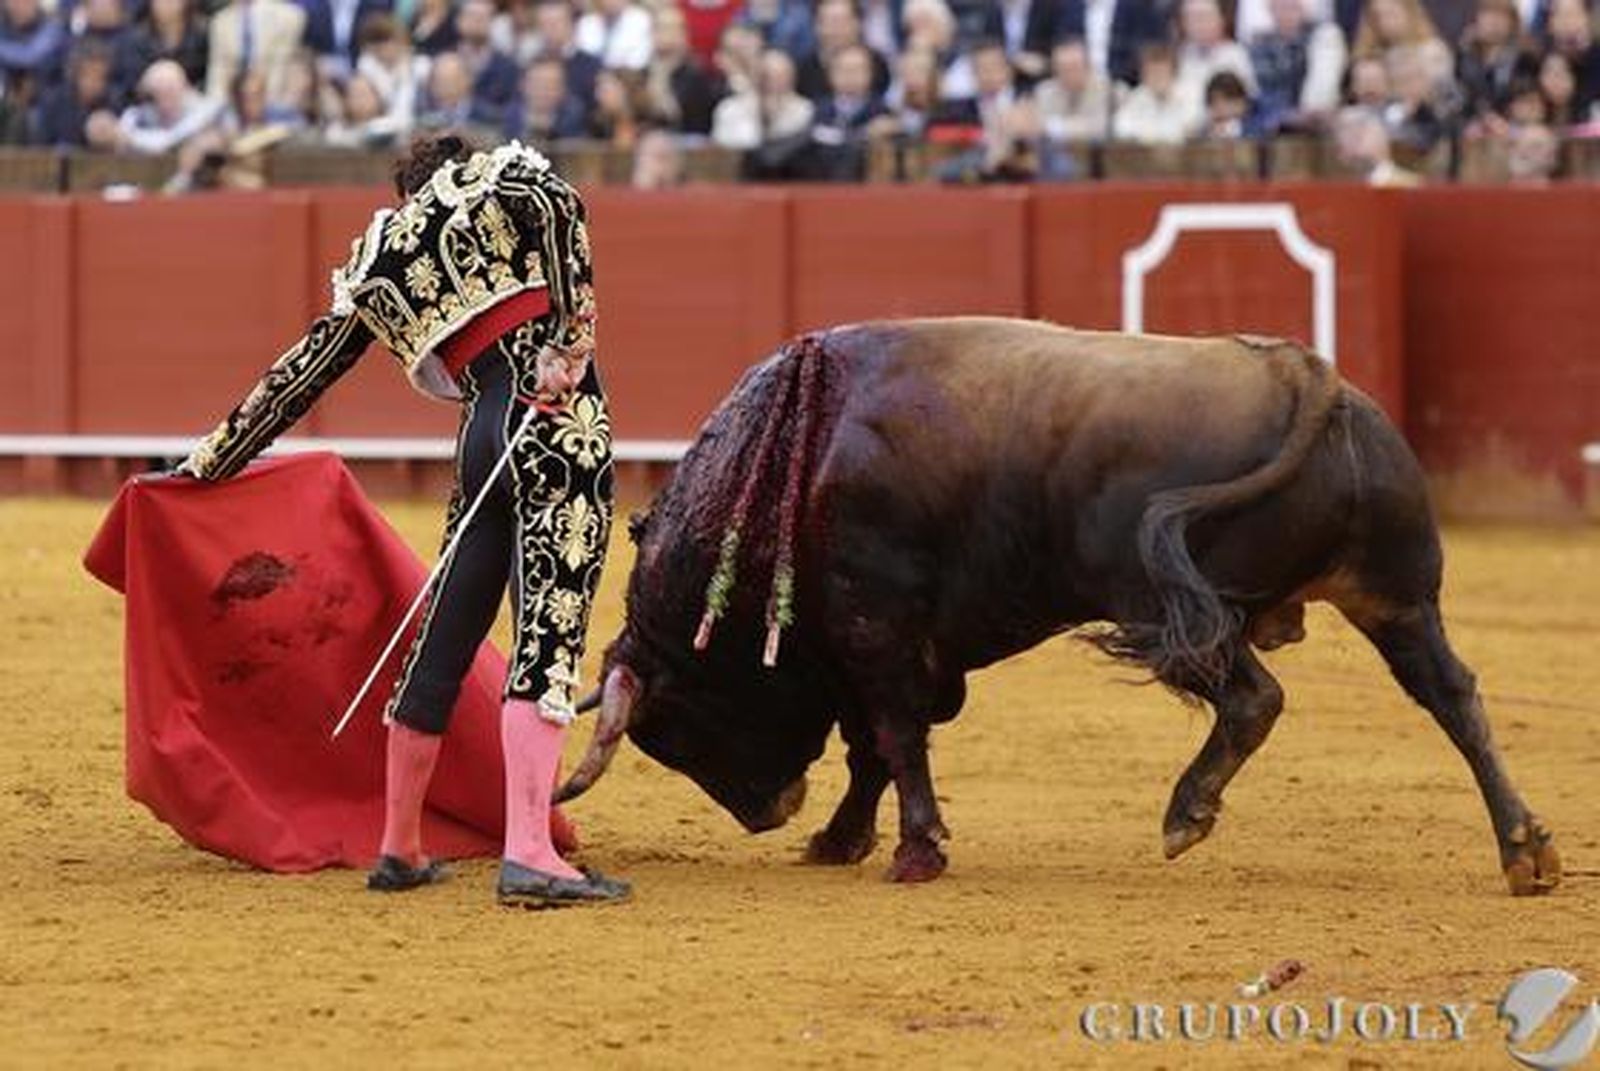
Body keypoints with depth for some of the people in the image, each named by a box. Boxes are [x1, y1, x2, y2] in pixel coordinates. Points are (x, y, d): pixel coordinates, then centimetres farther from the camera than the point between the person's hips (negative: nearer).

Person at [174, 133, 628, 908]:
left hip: (484, 439, 5)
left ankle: (399, 850, 28)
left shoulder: (377, 267, 24)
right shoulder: (504, 178, 13)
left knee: (443, 643, 17)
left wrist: (214, 460, 40)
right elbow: (558, 205, -11)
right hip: (561, 423, -5)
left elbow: (301, 374, 30)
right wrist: (570, 344, -12)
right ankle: (529, 855, -24)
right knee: (549, 640, -13)